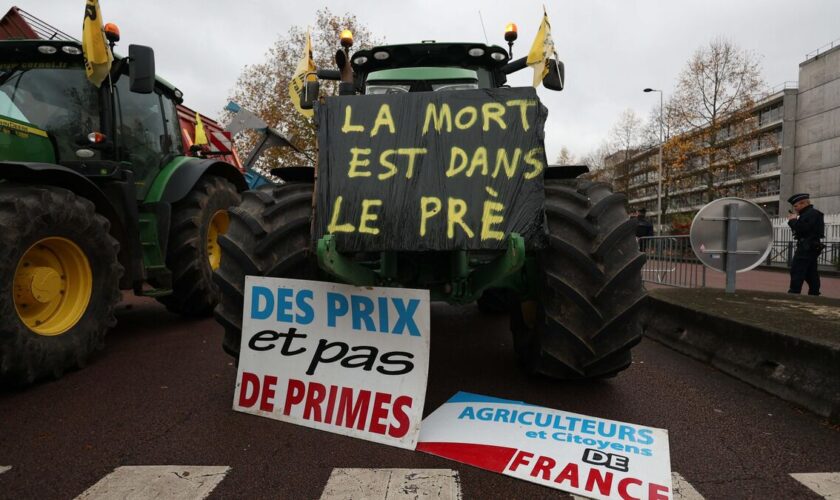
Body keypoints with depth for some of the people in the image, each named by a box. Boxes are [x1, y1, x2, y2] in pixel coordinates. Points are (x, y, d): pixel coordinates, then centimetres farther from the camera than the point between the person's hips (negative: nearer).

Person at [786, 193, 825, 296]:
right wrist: (795, 220, 6)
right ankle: (814, 293, 17)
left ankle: (793, 294, -10)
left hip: (806, 247, -11)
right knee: (811, 273, 13)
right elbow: (803, 228, 18)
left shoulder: (811, 213, -13)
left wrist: (793, 220, -8)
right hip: (811, 247, 11)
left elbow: (802, 228, -23)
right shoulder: (809, 213, 19)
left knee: (796, 271, -10)